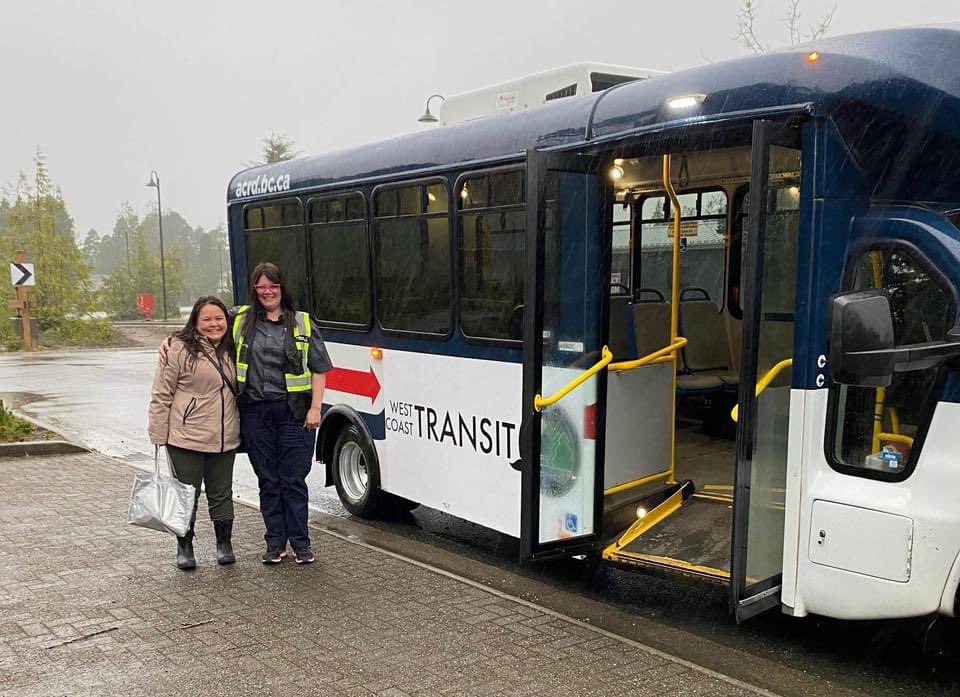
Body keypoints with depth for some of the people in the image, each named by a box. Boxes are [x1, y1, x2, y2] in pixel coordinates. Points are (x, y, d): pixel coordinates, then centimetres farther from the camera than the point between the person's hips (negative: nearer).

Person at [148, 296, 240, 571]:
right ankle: (184, 547, 22)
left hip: (224, 440, 5)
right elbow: (161, 395, -9)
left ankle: (224, 543, 27)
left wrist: (238, 428, 16)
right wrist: (159, 435, -12)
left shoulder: (229, 350, 10)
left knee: (221, 493, 13)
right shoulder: (180, 349, -9)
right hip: (187, 439, -5)